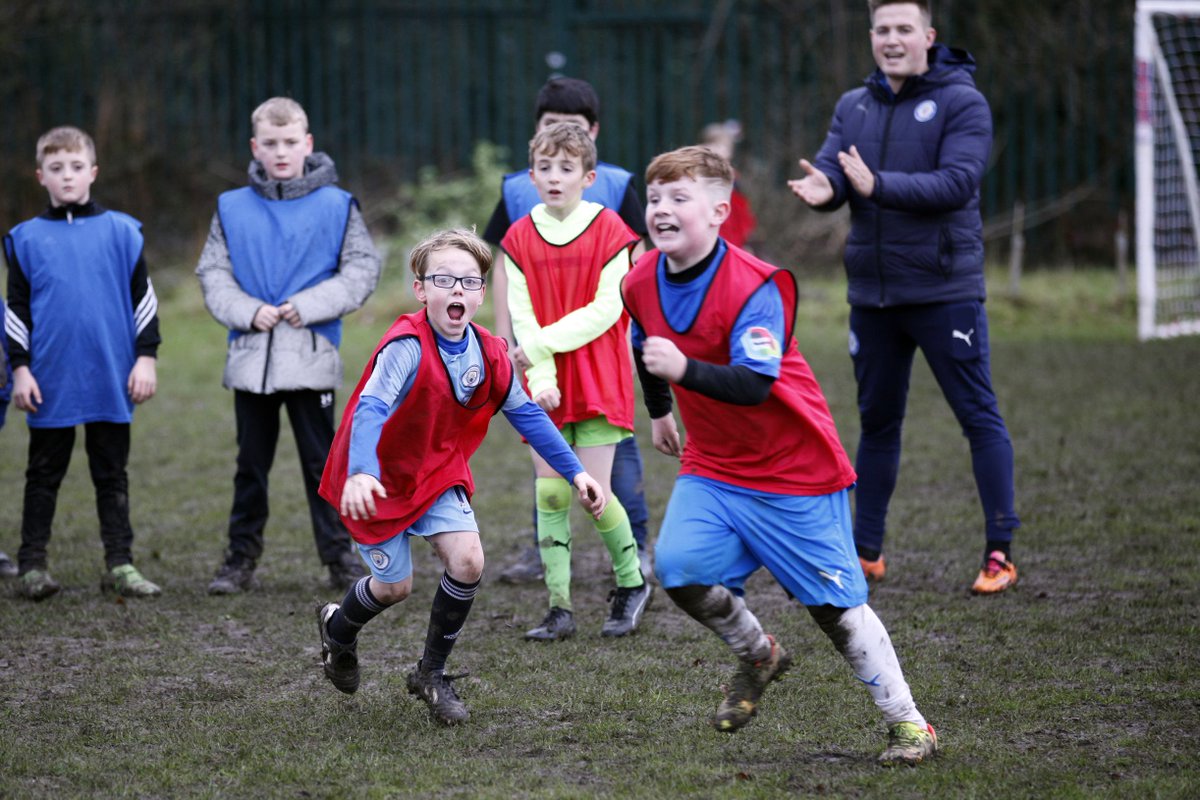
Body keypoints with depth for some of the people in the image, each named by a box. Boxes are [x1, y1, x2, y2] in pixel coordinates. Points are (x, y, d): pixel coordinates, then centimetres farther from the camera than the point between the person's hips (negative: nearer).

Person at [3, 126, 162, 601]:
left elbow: (143, 297, 5)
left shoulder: (121, 231, 2)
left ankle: (120, 564, 11)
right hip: (51, 382, 0)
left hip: (111, 381, 0)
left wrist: (146, 357, 0)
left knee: (112, 472, 8)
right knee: (44, 474, 7)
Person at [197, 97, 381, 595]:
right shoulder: (232, 209, 6)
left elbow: (362, 270, -1)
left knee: (322, 462, 3)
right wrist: (246, 311, -11)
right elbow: (212, 274, 6)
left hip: (311, 359, -2)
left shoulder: (336, 206, 1)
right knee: (251, 465, 10)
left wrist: (311, 305, -13)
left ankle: (339, 556, 11)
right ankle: (241, 559, 17)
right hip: (250, 360, 2)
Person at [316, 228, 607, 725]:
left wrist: (575, 472, 3)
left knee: (467, 559, -14)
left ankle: (432, 674, 7)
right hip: (380, 478, -5)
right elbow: (370, 410, -42)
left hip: (438, 474, 5)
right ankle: (337, 628, 40)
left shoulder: (488, 354, -10)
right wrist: (360, 474, -58)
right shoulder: (407, 346, -30)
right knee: (395, 586, 3)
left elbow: (527, 415, 4)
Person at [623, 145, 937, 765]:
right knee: (678, 569, -15)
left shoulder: (754, 288, -25)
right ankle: (757, 657, 14)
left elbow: (755, 384, -35)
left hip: (794, 467, -6)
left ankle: (907, 722, 13)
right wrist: (659, 412, 31)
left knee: (835, 603, -1)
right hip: (712, 464, 6)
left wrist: (684, 370, -49)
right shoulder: (641, 283, -4)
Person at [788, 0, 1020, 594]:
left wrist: (878, 186, -28)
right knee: (877, 421, 13)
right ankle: (866, 551, 22)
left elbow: (956, 182, -19)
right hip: (872, 292, 5)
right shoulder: (854, 107, 11)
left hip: (943, 290, -5)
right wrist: (822, 186, -25)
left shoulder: (962, 103, -6)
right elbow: (831, 166, -1)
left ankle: (1000, 553, -1)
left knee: (978, 416, -4)